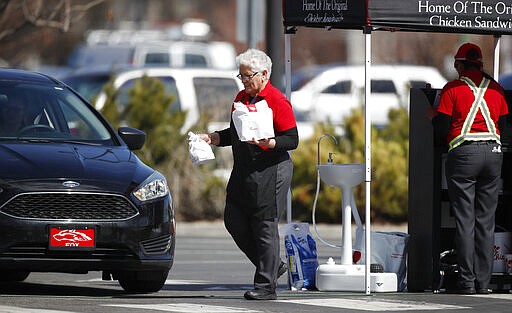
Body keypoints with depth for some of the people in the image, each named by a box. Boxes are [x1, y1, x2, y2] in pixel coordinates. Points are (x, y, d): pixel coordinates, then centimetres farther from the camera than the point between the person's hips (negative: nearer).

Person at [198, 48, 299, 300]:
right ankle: (273, 265, 20)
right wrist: (212, 138, 8)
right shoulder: (241, 98, 15)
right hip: (243, 171, 9)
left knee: (264, 227, -6)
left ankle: (266, 285, 0)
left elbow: (292, 140, -12)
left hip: (269, 171, -8)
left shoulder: (278, 101, -9)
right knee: (234, 221, 6)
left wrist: (268, 143, -27)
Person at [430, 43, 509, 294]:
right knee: (486, 220, 8)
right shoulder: (496, 89, 9)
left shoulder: (452, 89, -4)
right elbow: (503, 125, 13)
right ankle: (483, 281, 7)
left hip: (464, 152, -4)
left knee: (464, 219, -2)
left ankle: (467, 282, -6)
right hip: (493, 152, 4)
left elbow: (440, 129, -5)